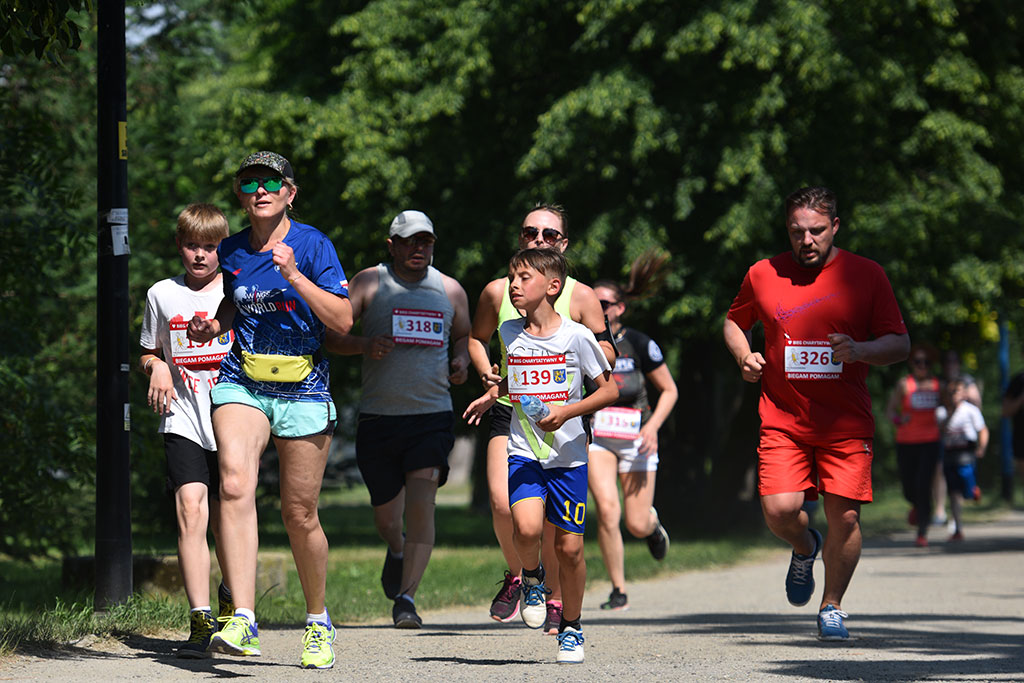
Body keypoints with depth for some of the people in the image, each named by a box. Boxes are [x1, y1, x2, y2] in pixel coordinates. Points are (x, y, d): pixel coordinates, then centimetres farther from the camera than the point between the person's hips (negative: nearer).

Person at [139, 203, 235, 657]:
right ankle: (200, 620, -22)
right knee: (191, 510, -18)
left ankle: (230, 604, 35)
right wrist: (156, 367, -1)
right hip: (183, 421, 0)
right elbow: (149, 353, 21)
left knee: (226, 519, 8)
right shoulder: (161, 295, 10)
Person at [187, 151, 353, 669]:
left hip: (303, 392, -2)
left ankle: (318, 621, 26)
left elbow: (343, 320, -12)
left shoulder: (312, 245, -5)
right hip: (242, 386, 2)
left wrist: (294, 276, -21)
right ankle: (242, 620, -29)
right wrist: (214, 326, 6)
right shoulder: (231, 251, 7)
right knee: (234, 485, -23)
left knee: (299, 513, 3)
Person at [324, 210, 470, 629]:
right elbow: (331, 334, -2)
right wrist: (364, 345, -21)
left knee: (421, 504, -17)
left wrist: (461, 361, 3)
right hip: (378, 417, 0)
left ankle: (406, 597, -13)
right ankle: (396, 551, 45)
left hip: (432, 415, 0)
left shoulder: (450, 291, 10)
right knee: (386, 517, 9)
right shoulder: (369, 283, 1)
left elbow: (463, 337, 25)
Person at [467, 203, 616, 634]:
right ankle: (515, 576, 14)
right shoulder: (498, 291, 5)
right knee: (503, 506, -16)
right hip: (509, 409, 1)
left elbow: (606, 352, 4)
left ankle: (557, 599, 17)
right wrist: (485, 372, 3)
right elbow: (477, 337, 22)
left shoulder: (579, 296, -1)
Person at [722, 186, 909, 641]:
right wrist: (744, 356, 2)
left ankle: (832, 607, 15)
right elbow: (734, 321, 23)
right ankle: (804, 549, 23)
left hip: (847, 424, -1)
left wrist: (860, 350, -17)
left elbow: (900, 344, 2)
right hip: (782, 419, 1)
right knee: (779, 510, -14)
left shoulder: (866, 275, 1)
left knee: (844, 517, -6)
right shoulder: (763, 275, 5)